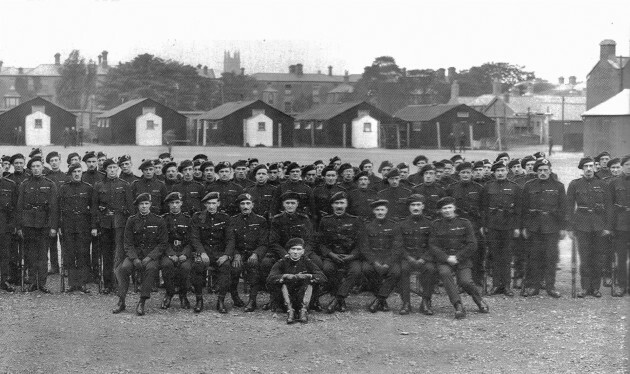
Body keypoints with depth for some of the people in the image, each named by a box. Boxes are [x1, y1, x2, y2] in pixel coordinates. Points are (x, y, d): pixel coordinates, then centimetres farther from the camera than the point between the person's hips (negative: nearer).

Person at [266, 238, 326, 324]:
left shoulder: (306, 262, 0)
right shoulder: (282, 262, -1)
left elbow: (323, 278, -11)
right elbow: (270, 279, -15)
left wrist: (307, 276, -27)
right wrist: (285, 276, -31)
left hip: (303, 297, 0)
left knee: (309, 281, -22)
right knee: (284, 282, -23)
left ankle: (303, 310, -32)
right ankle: (289, 310, -34)